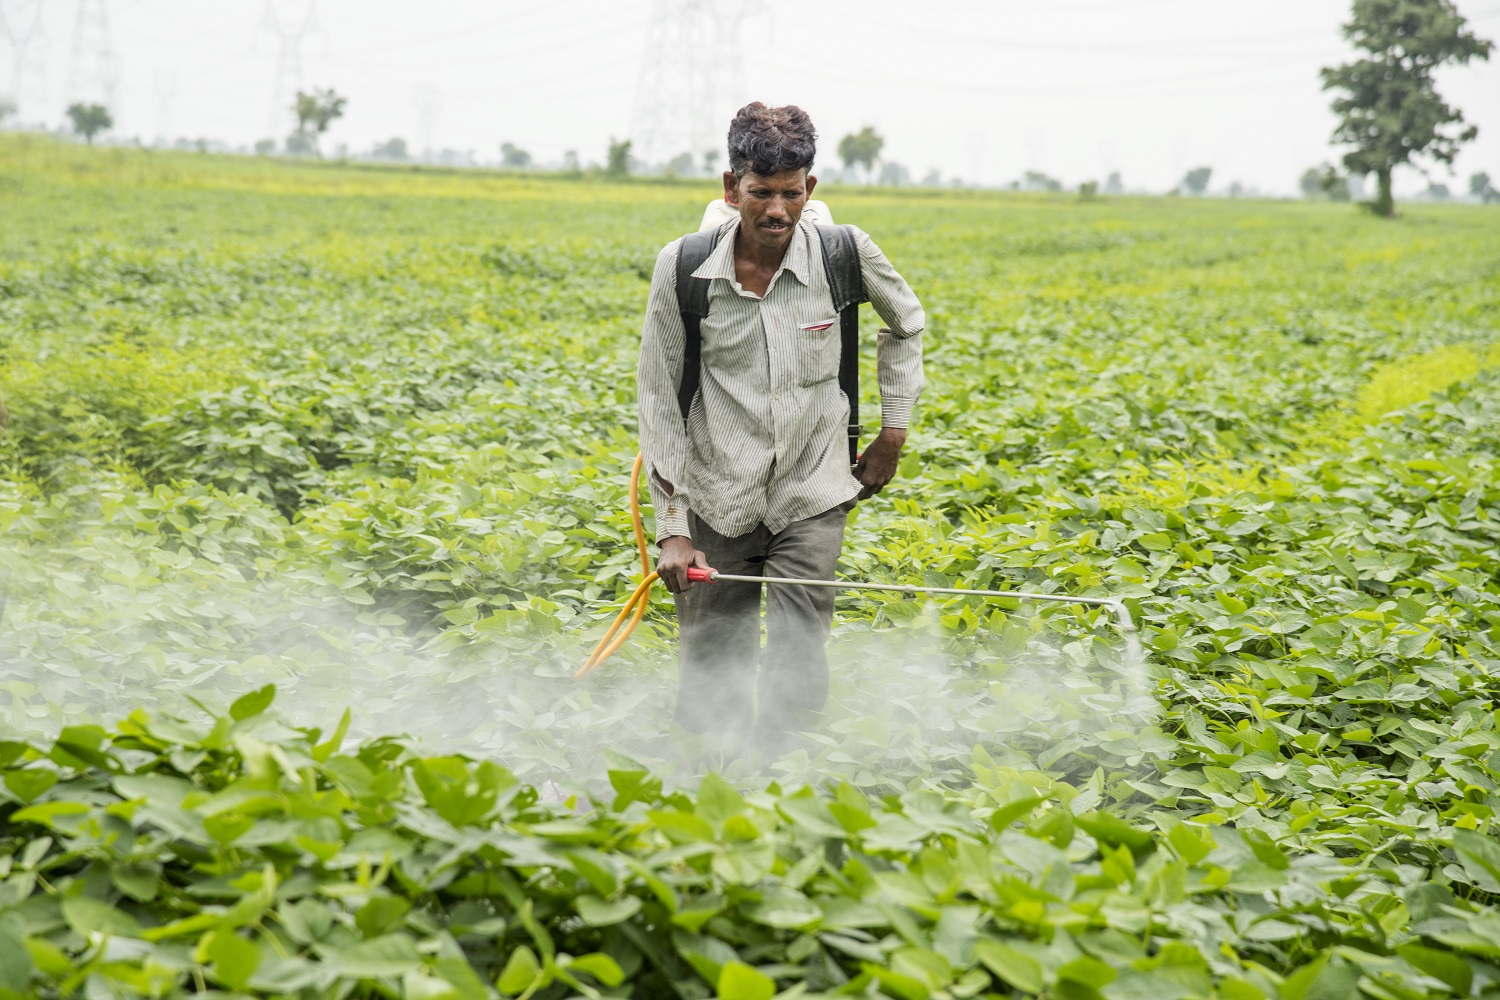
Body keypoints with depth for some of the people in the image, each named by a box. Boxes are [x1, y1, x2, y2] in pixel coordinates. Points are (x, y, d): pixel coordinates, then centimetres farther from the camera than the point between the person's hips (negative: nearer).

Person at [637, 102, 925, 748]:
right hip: (718, 501, 0)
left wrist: (894, 432, 12)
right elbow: (658, 398, -3)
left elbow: (906, 324, 16)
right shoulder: (683, 267, -9)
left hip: (810, 499, 0)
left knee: (798, 674, -12)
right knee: (709, 682, 5)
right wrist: (672, 529, -6)